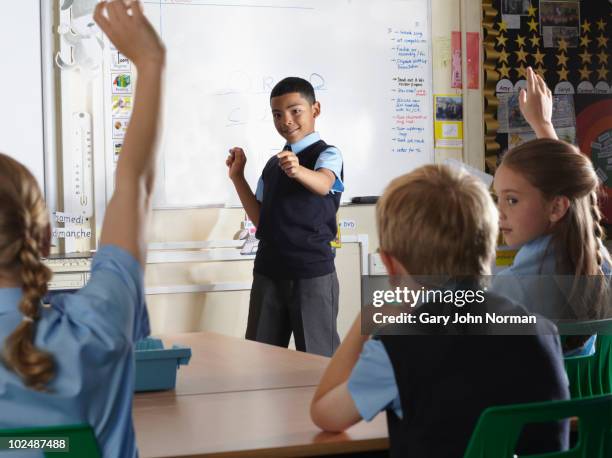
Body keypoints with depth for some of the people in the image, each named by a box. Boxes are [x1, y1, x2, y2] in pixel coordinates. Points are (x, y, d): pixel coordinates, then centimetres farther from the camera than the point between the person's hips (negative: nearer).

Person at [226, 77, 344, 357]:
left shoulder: (327, 154, -7)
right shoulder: (273, 164, 15)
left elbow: (323, 184, -30)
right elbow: (261, 219, 15)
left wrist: (298, 170, -52)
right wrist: (237, 177, 8)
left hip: (313, 272, -7)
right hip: (268, 271, 7)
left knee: (318, 359, -1)